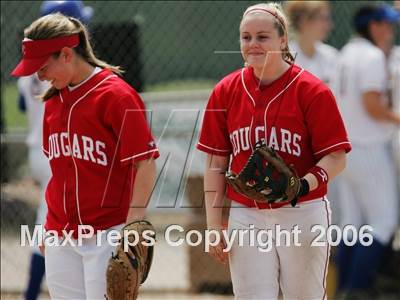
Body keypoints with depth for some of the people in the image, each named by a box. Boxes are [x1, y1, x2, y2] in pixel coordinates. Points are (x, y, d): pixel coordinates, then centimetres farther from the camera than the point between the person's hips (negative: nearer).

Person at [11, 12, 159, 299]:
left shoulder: (116, 95, -11)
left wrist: (132, 227, -17)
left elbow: (146, 164, -13)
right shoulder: (54, 99, 11)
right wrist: (50, 226, 18)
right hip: (61, 236, 7)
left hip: (108, 234, -7)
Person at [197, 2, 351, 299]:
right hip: (246, 216, 3)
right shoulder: (226, 91, 5)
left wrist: (304, 185, -27)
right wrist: (213, 224, 3)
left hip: (301, 215, -3)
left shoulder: (311, 91, -6)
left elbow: (336, 158, -8)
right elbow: (216, 162, 8)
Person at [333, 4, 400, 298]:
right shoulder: (372, 56, -15)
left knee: (352, 221, 12)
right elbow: (372, 107, -21)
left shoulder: (346, 54, 12)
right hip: (369, 150, -9)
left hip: (345, 149, 9)